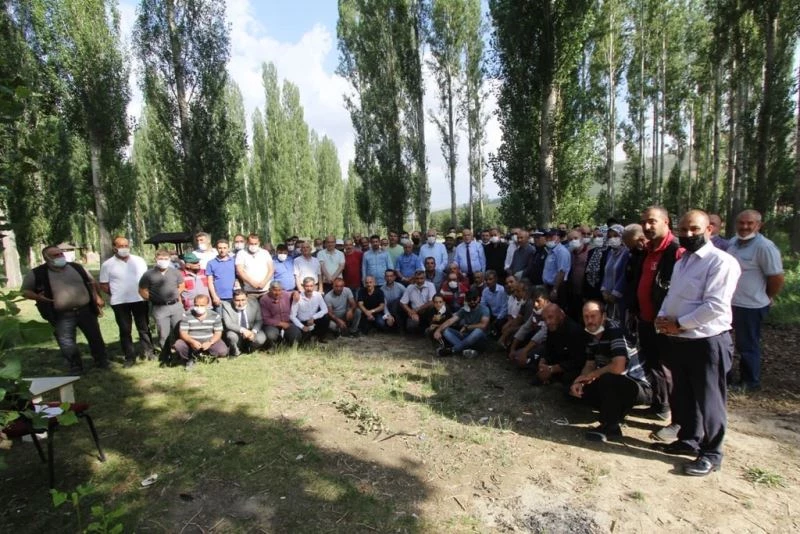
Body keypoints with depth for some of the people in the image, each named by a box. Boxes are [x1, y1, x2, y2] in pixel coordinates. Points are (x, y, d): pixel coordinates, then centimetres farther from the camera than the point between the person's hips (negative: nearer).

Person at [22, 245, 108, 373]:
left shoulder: (76, 267, 6)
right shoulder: (37, 274, -3)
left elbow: (91, 282, 16)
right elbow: (25, 291, 5)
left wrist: (97, 297, 5)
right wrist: (38, 297, -15)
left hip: (86, 310, 2)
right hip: (62, 316, -2)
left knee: (95, 337, 10)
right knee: (67, 344, 0)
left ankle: (102, 363, 27)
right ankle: (75, 367, 19)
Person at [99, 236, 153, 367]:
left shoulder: (139, 260, 4)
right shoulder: (107, 264, -2)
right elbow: (103, 285, 2)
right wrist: (116, 294, -1)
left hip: (140, 300, 1)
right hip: (119, 302, -1)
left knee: (144, 327, 8)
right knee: (124, 330, 6)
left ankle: (148, 352, 19)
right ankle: (129, 357, 15)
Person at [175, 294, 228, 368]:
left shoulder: (215, 316, -6)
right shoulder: (187, 316, -7)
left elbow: (218, 333, -5)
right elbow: (183, 333, -11)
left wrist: (210, 342, -26)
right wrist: (192, 341, -31)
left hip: (209, 342, 0)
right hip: (192, 342, 0)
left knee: (223, 351, -26)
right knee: (178, 345, -29)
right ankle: (189, 359, 4)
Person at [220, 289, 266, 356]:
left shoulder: (254, 303, -11)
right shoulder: (226, 305, -16)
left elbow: (259, 321, -7)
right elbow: (228, 324, -22)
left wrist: (254, 332, -27)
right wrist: (242, 330, -37)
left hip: (251, 331, 1)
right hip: (236, 332, -1)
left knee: (261, 338, -28)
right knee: (232, 336, -35)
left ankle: (250, 348, 8)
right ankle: (236, 351, 0)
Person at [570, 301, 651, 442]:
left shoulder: (615, 331, -23)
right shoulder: (591, 337, 2)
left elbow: (618, 368, -33)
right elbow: (589, 365, 9)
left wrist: (591, 375, -18)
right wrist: (579, 382, -11)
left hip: (639, 388, -8)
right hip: (613, 386, 8)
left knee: (606, 379, -35)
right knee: (577, 388, 1)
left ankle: (610, 427, -14)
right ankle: (616, 411, 10)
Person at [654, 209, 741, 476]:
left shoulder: (722, 262, -13)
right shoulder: (681, 262, 14)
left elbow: (716, 306, -21)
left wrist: (679, 323, -17)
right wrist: (662, 318, -1)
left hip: (706, 342, -8)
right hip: (677, 340, 8)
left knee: (708, 400, 6)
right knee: (682, 395, 19)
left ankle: (711, 454, 23)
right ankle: (689, 439, 37)